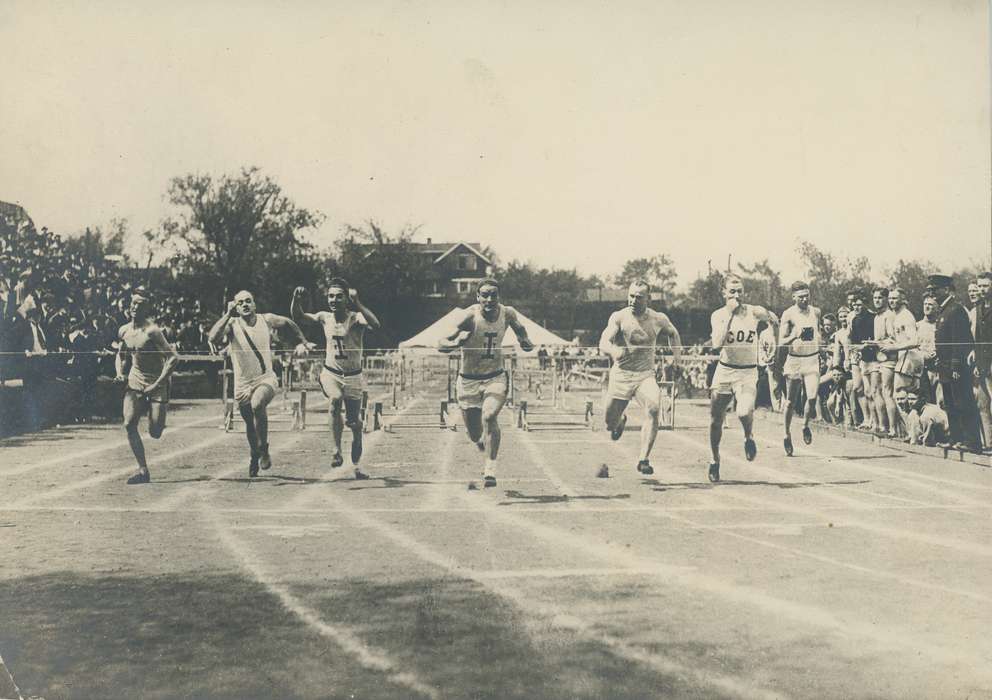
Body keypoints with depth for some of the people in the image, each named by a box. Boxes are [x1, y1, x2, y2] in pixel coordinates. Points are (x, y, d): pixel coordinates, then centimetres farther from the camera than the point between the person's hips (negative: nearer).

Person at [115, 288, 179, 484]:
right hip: (135, 381, 5)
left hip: (157, 382, -5)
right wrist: (120, 373, 1)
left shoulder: (152, 331, -19)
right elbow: (121, 354, 22)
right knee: (129, 424, -14)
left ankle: (162, 408, 29)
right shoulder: (124, 331, 2)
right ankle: (143, 470, -8)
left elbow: (174, 358, -23)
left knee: (155, 433, -8)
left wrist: (157, 385, -25)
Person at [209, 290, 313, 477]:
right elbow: (213, 338, -28)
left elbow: (289, 323, 19)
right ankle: (254, 457, 42)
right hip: (242, 384, 1)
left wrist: (302, 342, 23)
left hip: (266, 378, -1)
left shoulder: (267, 320, -2)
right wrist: (228, 314, -25)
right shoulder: (232, 324, -8)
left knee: (257, 404, -33)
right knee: (250, 425, 14)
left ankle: (264, 449, -15)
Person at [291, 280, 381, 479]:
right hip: (330, 374, 1)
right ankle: (336, 449, -24)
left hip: (353, 377, -1)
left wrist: (357, 303, -42)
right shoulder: (325, 318, -1)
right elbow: (297, 316, 8)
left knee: (356, 425, 6)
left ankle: (355, 466, 25)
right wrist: (296, 299, -11)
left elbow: (376, 325, -35)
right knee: (335, 398, -33)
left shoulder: (356, 318, -14)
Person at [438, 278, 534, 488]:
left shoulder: (507, 313, -9)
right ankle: (484, 442, 47)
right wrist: (455, 343, -48)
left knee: (489, 416, -27)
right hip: (468, 381, 0)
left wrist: (524, 341, -3)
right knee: (474, 435, 9)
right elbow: (441, 344, -27)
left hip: (495, 378, 1)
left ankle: (490, 470, -21)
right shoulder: (469, 316, -20)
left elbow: (519, 328, 17)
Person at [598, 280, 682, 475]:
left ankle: (643, 459, -26)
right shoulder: (619, 317, -6)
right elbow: (603, 342, -19)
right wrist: (615, 351, -41)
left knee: (653, 409, -28)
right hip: (620, 374, 0)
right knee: (610, 423, 6)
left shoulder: (659, 319, 2)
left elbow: (673, 333, 25)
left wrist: (676, 354, 12)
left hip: (645, 375, 0)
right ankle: (621, 421, 46)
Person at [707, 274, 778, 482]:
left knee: (744, 413, -26)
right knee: (715, 420, 8)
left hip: (747, 373, -1)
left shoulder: (754, 312, -3)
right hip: (724, 370, 2)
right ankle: (715, 460, 30)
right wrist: (730, 314, -22)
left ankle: (748, 438, 7)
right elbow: (717, 344, -23)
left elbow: (774, 320, 22)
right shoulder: (718, 315, -4)